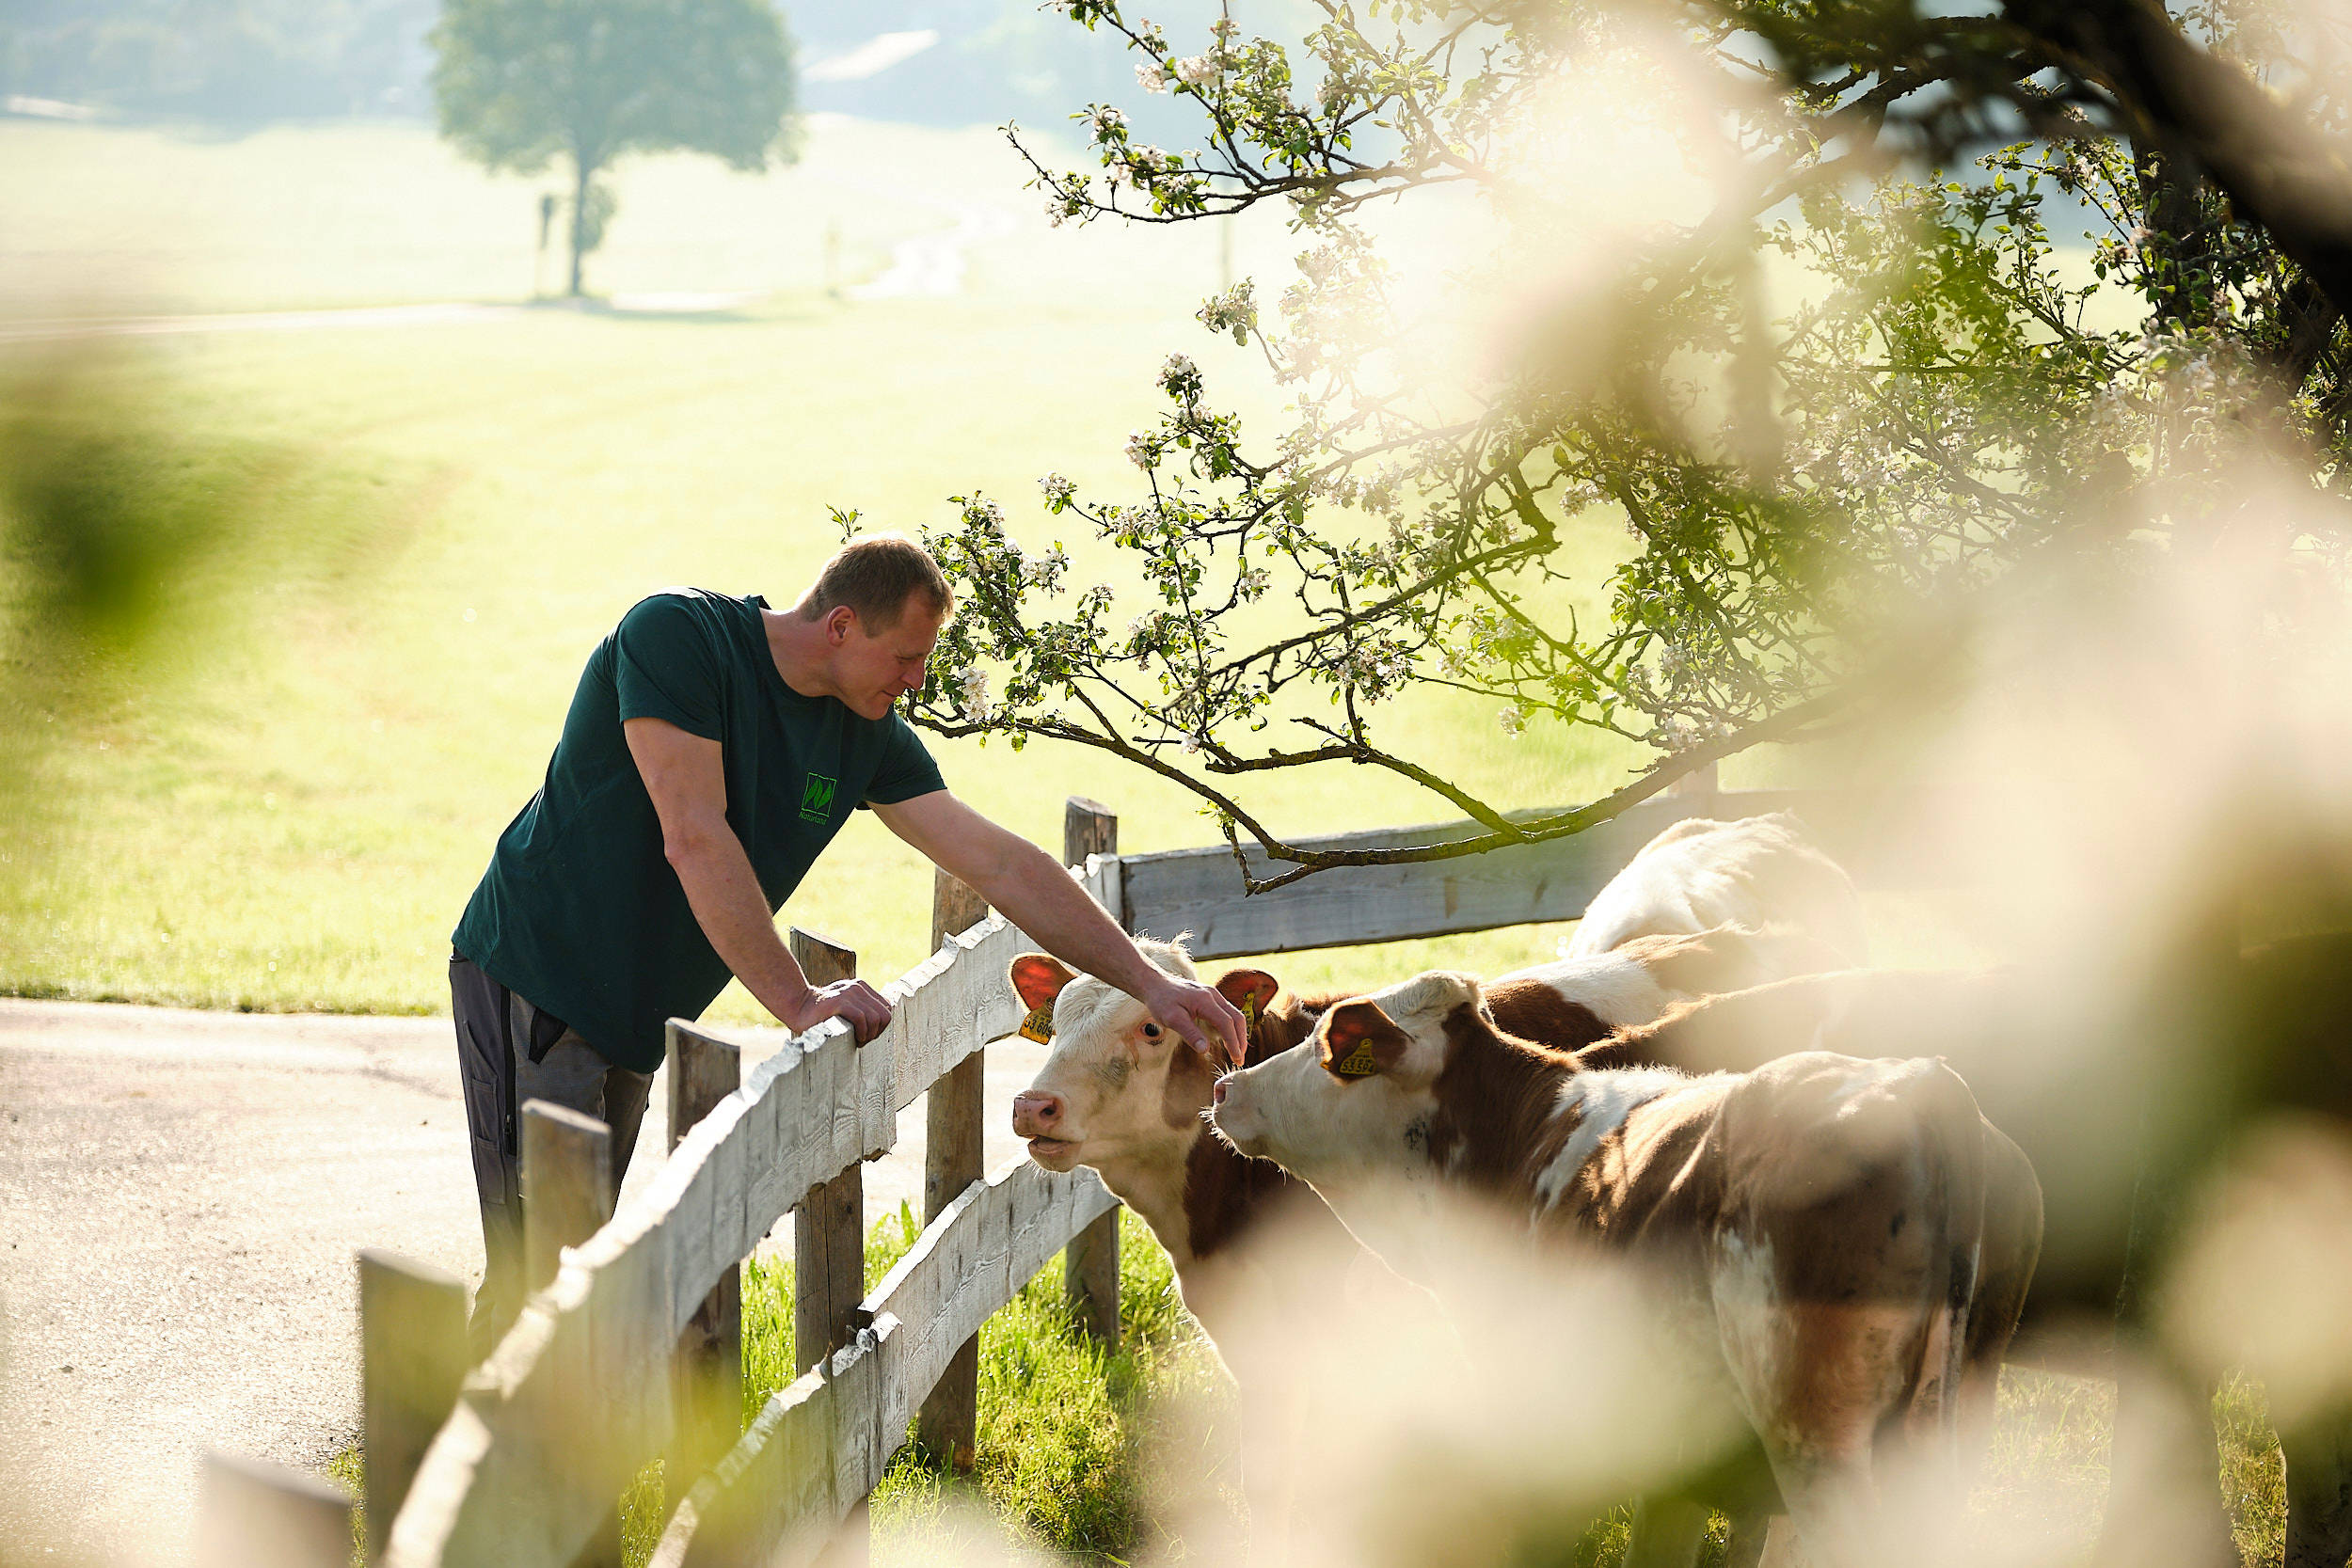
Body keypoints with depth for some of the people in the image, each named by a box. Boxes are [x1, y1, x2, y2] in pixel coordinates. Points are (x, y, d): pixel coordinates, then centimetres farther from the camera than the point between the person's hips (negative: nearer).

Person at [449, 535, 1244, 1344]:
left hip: (632, 1019, 8)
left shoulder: (867, 733, 2)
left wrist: (1151, 983, -1)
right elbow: (693, 838, -25)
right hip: (533, 973, -8)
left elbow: (1001, 863, 3)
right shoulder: (676, 635, -18)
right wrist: (796, 999, -26)